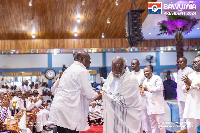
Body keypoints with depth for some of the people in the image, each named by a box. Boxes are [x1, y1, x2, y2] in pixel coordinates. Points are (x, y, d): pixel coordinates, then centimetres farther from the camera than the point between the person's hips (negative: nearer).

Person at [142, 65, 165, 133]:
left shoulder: (157, 78, -4)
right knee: (152, 122, 9)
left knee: (159, 120, -8)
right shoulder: (145, 81, 18)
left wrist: (149, 89, -18)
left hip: (157, 102, -7)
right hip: (149, 103, 7)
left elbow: (160, 87, -17)